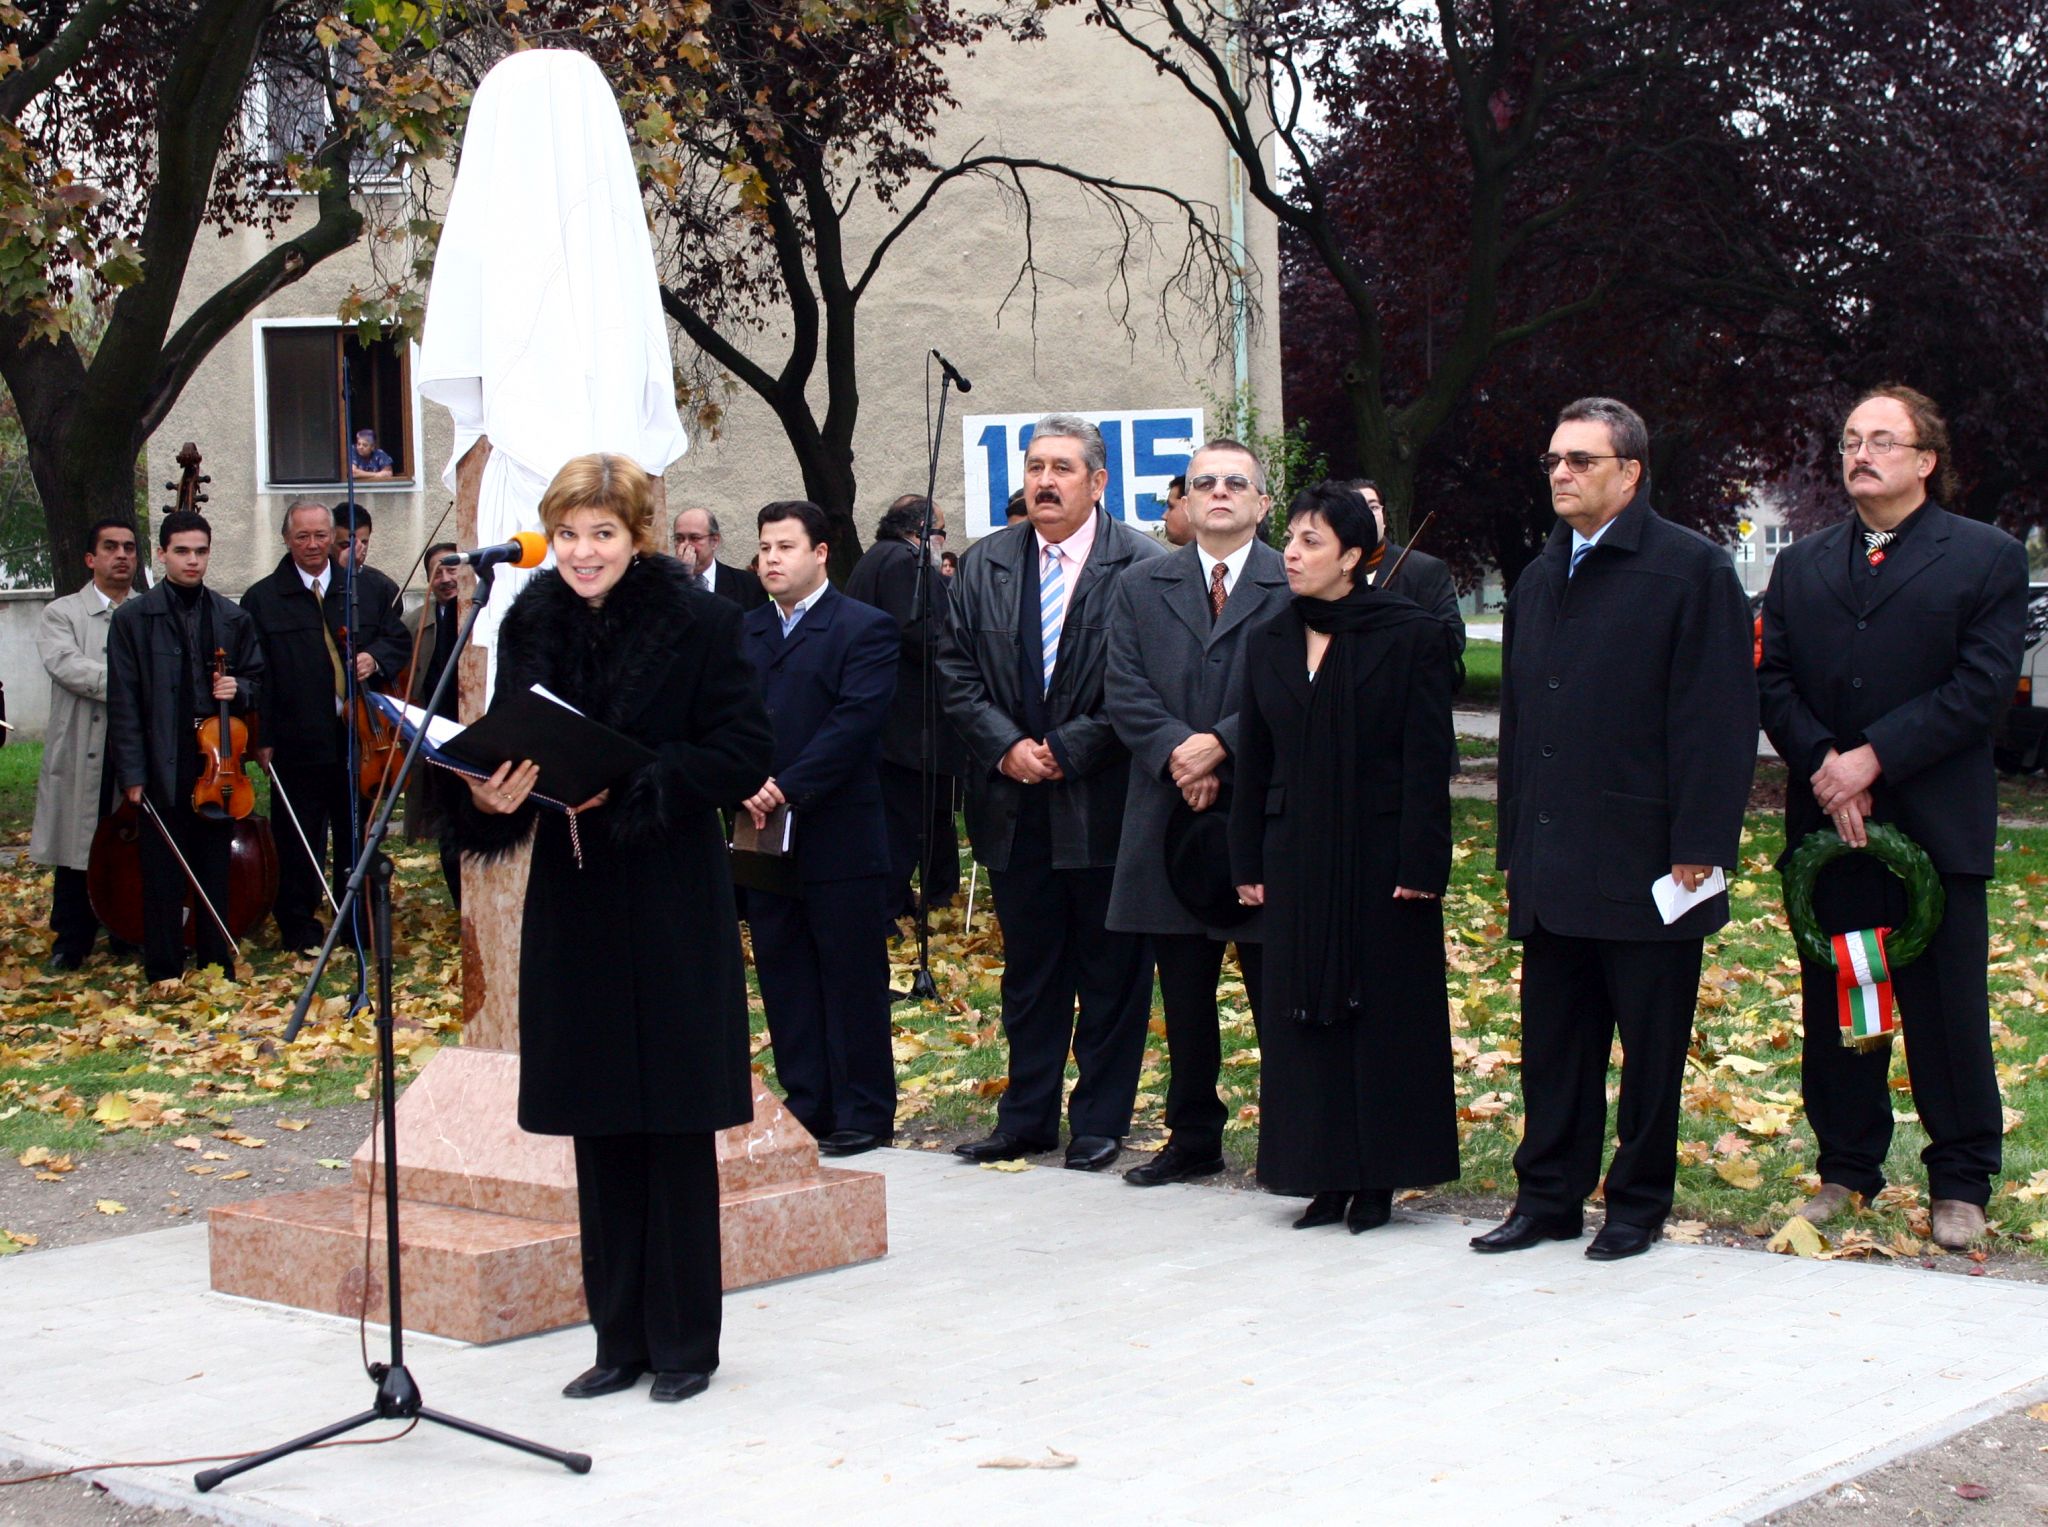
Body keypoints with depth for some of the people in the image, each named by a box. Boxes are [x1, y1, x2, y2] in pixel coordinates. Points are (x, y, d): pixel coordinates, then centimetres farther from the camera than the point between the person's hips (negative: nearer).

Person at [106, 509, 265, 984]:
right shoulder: (133, 619, 2)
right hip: (163, 771, -3)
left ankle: (219, 972, 16)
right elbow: (123, 703, -2)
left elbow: (256, 683, 19)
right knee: (164, 878, 0)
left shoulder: (234, 619, 11)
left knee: (216, 875, 8)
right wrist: (132, 773, -8)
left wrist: (239, 690, -6)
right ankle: (164, 976, 7)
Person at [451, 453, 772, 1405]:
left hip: (672, 905, -5)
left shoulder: (696, 621, -8)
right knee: (599, 1129, 10)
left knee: (677, 1125, 1)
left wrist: (626, 784, -21)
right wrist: (491, 796, -12)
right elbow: (506, 750, 11)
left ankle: (685, 1343, 12)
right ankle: (621, 1339, 20)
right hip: (570, 899, 5)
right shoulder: (529, 626, 6)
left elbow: (744, 752, -11)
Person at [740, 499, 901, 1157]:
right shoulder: (742, 633, 15)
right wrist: (746, 789, -10)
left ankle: (864, 1115, 7)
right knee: (783, 980, 9)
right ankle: (806, 1109, 17)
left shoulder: (865, 629, -2)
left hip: (839, 836, -5)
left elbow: (854, 722, -12)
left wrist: (787, 789, -18)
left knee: (853, 982, 0)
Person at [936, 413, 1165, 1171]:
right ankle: (1026, 1117, 23)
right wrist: (1005, 746, -7)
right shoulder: (985, 564, 8)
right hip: (1014, 805, 4)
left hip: (1105, 802, -4)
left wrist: (1068, 750, -13)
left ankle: (1100, 1122, 16)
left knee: (1111, 972, 5)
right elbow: (956, 668, 6)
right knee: (1029, 969, 13)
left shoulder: (1142, 566, -7)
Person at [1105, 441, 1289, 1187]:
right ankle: (1193, 1139, 21)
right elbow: (1125, 691, 3)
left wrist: (1220, 745, -16)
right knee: (1183, 997, 11)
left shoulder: (1296, 586, 0)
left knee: (1277, 993, 0)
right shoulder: (1140, 588, 12)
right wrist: (1176, 754, -12)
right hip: (1172, 819, 4)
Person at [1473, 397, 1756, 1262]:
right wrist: (1516, 847, 14)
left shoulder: (1691, 570, -6)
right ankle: (1548, 1198, 20)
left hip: (1644, 861, -6)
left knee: (1651, 1046, 5)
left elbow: (1718, 720, -11)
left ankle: (1639, 1205, 16)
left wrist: (1698, 850, -15)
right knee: (1553, 1044, 11)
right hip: (1553, 868, 6)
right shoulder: (1539, 580, 15)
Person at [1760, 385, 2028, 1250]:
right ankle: (1846, 1168, 20)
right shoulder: (1801, 566, 14)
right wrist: (1822, 766, -11)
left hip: (1936, 824, -4)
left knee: (1947, 1009, 1)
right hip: (1826, 825, 4)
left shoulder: (1987, 559, 1)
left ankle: (1961, 1183, 11)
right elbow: (1773, 681, 6)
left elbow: (1982, 686, -8)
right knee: (1835, 1006, 9)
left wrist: (1874, 758, -15)